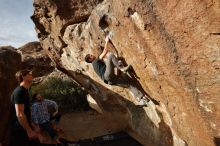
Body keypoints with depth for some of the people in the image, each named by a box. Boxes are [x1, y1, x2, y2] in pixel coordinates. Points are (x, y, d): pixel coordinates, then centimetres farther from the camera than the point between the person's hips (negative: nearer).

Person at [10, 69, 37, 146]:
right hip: (20, 131, -9)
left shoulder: (24, 91, 11)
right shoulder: (19, 91, -20)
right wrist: (29, 131, -22)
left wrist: (30, 127, 22)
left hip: (23, 130, 9)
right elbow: (19, 114, -25)